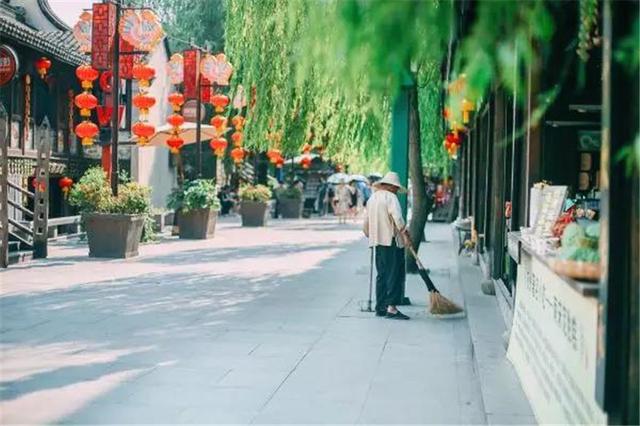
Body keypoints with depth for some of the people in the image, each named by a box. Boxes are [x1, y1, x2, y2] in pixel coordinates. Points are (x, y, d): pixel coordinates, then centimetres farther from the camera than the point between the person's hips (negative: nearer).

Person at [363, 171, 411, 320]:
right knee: (395, 274, -7)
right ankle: (392, 308, -12)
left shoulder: (372, 198, 17)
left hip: (377, 242, 8)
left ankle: (380, 307, 15)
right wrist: (405, 234, -19)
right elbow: (397, 217, -23)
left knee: (382, 275, 14)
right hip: (392, 241, -8)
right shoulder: (390, 197, -9)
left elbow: (366, 224, 22)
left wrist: (371, 236, 34)